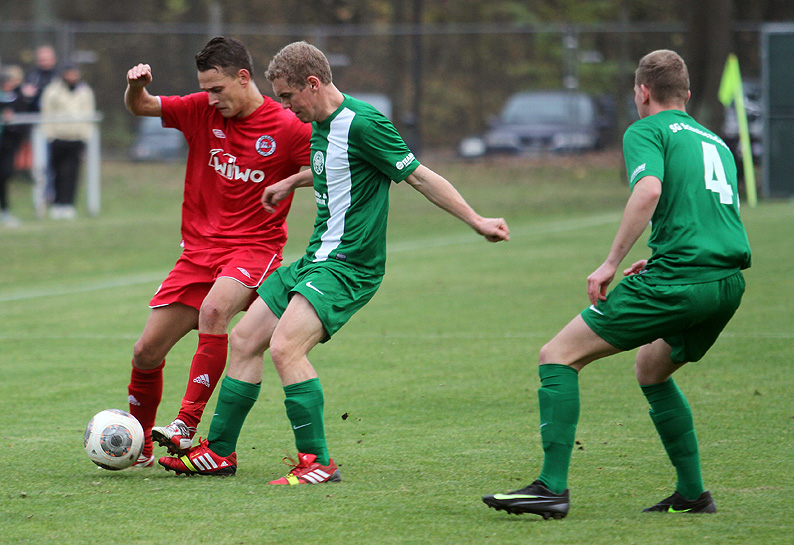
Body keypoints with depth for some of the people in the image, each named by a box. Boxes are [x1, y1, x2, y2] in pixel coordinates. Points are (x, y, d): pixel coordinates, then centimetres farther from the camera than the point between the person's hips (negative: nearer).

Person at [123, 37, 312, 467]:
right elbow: (139, 107, 10)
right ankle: (138, 444, 25)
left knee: (214, 309, -36)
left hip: (255, 247, -5)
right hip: (199, 249, 5)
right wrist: (135, 86, -13)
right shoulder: (201, 111, 4)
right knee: (146, 352, 2)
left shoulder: (288, 128, -9)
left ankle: (186, 427, -36)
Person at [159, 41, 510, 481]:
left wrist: (477, 221, -15)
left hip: (347, 264, -10)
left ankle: (317, 462, -19)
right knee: (243, 340, 10)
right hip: (316, 260, 10)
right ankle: (218, 452, 20)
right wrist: (291, 182, 37)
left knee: (285, 347, -25)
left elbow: (420, 177, -14)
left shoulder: (362, 123, -17)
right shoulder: (322, 123, 11)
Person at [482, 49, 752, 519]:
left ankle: (553, 487, -12)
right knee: (652, 368, 30)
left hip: (679, 281, -8)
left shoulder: (647, 131, 3)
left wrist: (612, 263, -15)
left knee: (558, 356, -2)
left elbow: (649, 190, -17)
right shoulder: (716, 142, 26)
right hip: (731, 284, 8)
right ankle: (693, 493, 24)